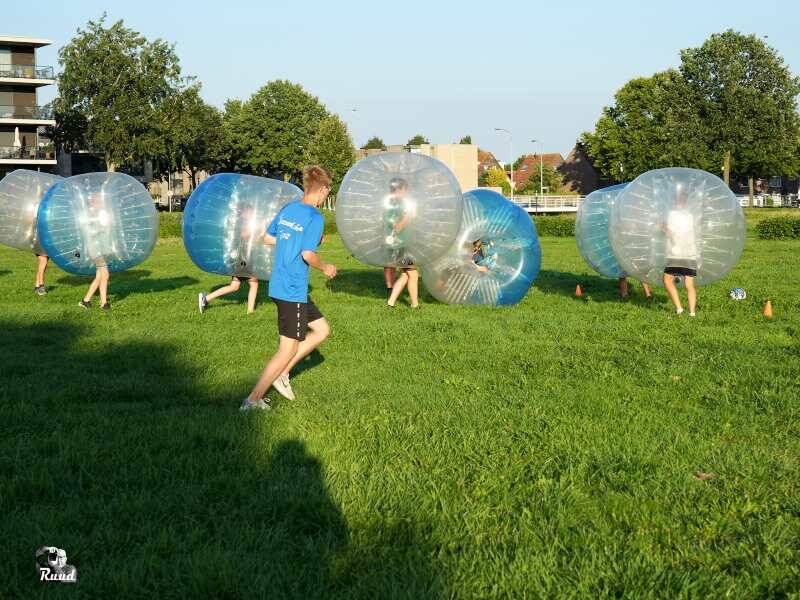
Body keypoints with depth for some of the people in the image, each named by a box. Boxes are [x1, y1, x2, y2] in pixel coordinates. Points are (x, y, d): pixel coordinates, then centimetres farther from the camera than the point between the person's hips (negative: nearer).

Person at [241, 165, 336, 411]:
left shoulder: (287, 209, 9)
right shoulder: (315, 218, -15)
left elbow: (267, 238, 17)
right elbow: (308, 255, -22)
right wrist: (325, 268, -3)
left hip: (279, 287, 9)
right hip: (293, 291, -9)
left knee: (322, 330, 19)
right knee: (287, 351, -1)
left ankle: (281, 373, 15)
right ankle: (253, 400, -1)